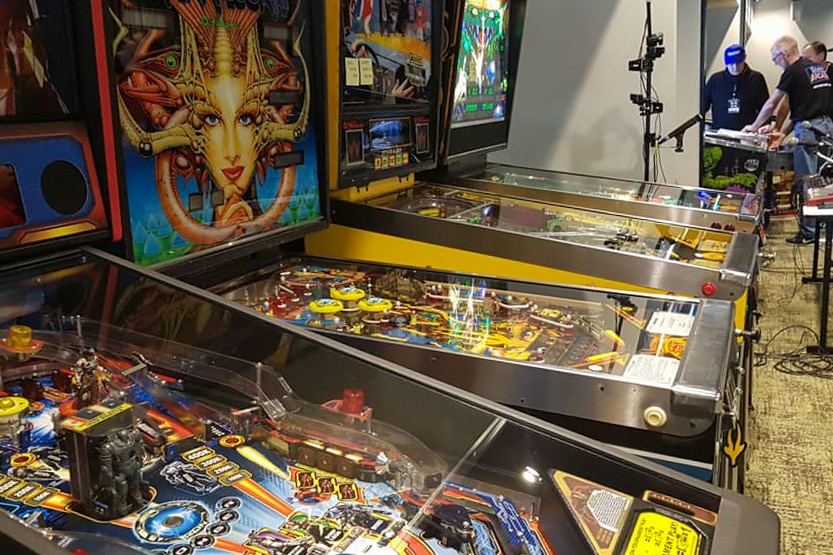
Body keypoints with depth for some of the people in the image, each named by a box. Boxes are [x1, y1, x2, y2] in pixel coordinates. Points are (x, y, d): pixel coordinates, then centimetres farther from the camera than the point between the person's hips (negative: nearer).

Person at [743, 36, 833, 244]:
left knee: (806, 182, -3)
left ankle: (808, 231, 1)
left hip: (809, 128, -8)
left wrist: (754, 127, 14)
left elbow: (770, 105, -1)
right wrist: (783, 132, 19)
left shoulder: (793, 72, -7)